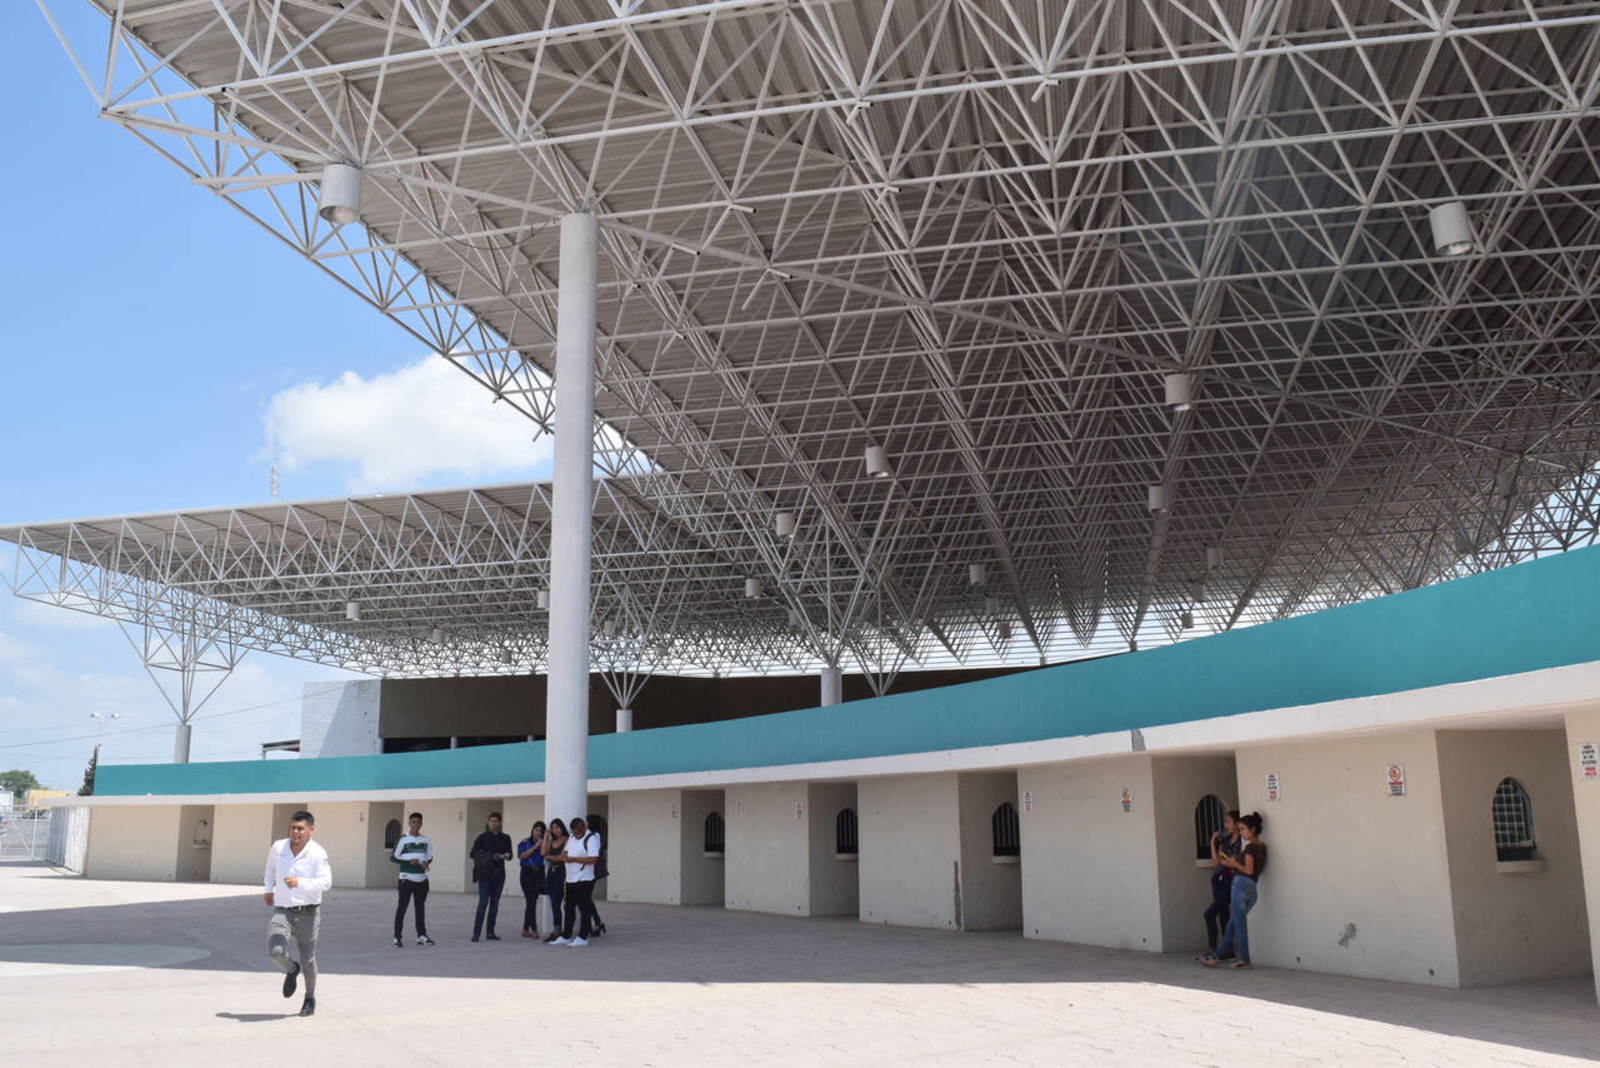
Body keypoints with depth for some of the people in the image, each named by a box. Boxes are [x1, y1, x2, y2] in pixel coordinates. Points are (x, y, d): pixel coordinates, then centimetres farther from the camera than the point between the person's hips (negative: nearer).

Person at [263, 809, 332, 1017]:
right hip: (282, 911, 2)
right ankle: (292, 970, 16)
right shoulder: (278, 847, 0)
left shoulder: (318, 853, -13)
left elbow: (326, 883, -25)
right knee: (275, 952, -21)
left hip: (307, 913, -2)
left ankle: (310, 998, 35)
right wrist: (268, 889, 26)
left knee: (308, 959, 8)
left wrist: (299, 882, -37)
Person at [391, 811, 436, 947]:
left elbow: (430, 856, 18)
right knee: (402, 907, -5)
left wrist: (427, 862, -4)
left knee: (420, 908, 12)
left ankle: (421, 936, 18)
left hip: (422, 879, 5)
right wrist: (409, 862, -15)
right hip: (406, 879, -5)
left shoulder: (425, 840, 11)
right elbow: (393, 857, -4)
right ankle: (397, 937, -1)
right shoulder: (403, 839, -3)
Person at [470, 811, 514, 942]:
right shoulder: (483, 837, 2)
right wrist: (489, 858, -17)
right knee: (483, 903, -10)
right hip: (485, 874, -3)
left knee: (495, 903, 5)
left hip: (499, 873, 4)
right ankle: (476, 933, -7)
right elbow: (473, 853, -4)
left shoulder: (505, 838, 11)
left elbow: (510, 855, 13)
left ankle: (490, 932, 11)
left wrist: (505, 856, -11)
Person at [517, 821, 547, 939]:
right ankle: (534, 929, -9)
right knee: (531, 900, -10)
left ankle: (526, 930, 12)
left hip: (539, 872, 2)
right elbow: (521, 856, -7)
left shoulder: (543, 843, 8)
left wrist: (545, 838, -11)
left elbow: (543, 853, -11)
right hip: (527, 872, -2)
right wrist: (535, 846, -11)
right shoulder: (525, 842, 6)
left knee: (533, 901, 3)